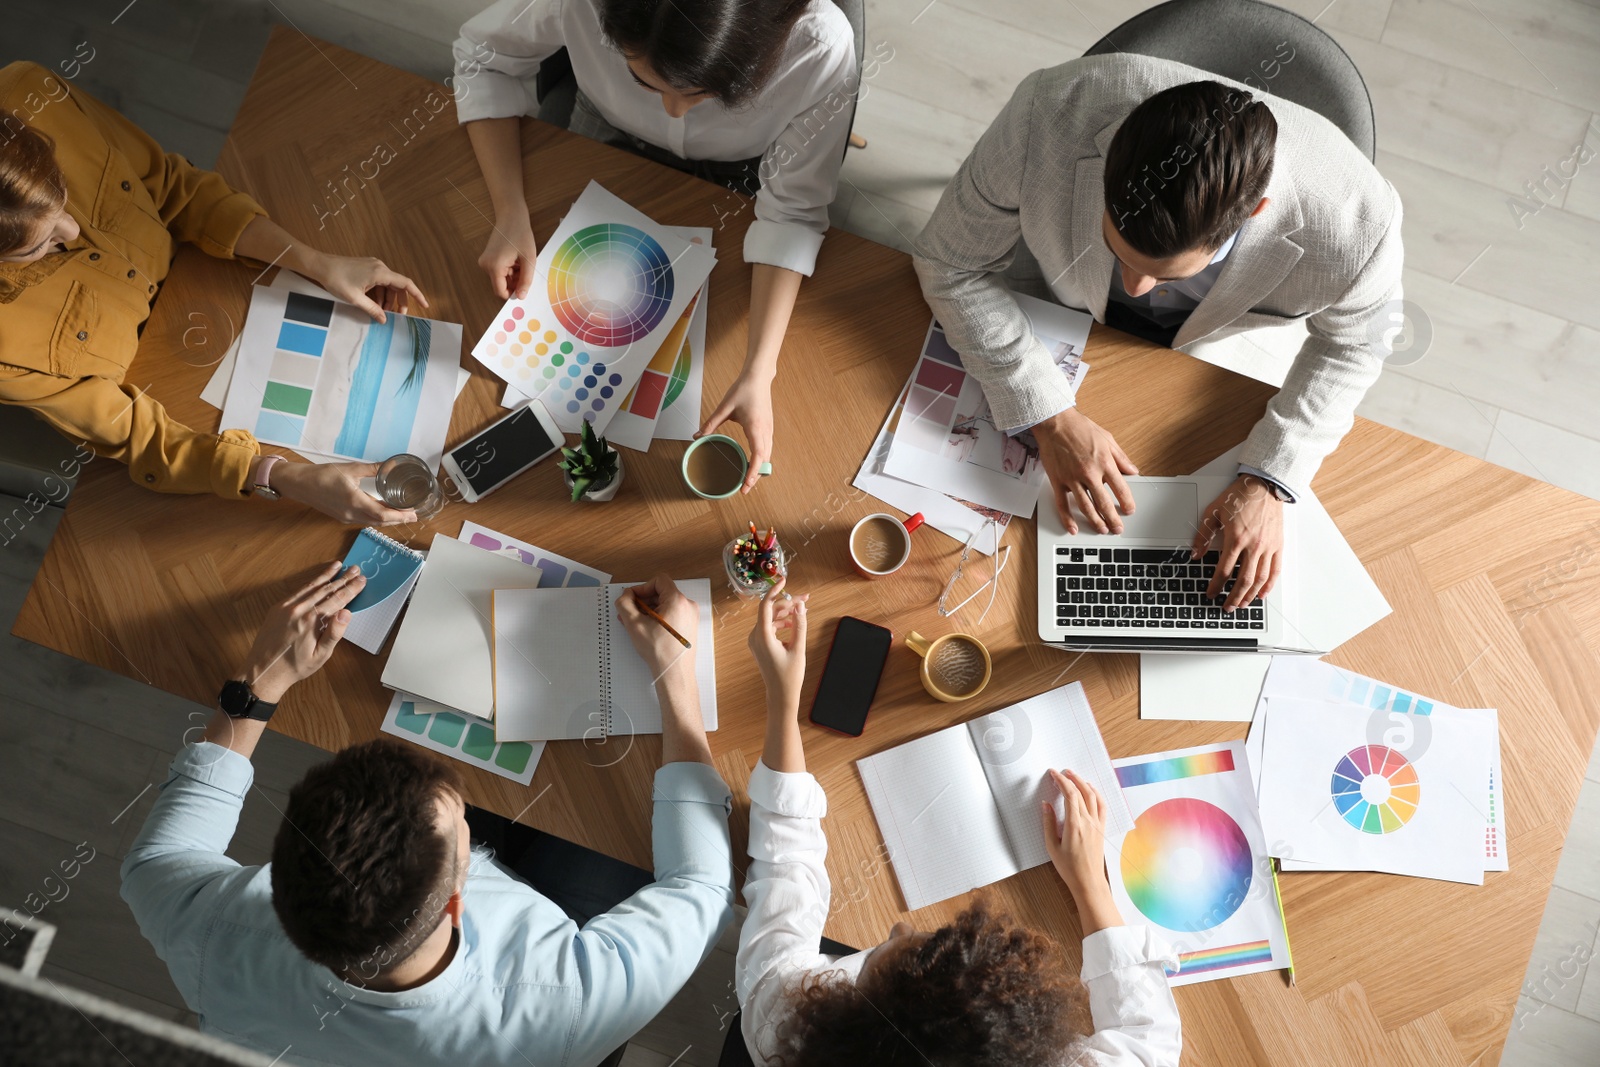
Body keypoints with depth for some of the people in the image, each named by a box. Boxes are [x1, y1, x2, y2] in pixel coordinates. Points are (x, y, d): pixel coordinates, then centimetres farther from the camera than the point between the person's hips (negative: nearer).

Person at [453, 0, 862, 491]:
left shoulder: (821, 49, -41)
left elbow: (793, 211, -29)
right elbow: (481, 57, -18)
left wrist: (758, 373, -39)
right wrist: (511, 215, -29)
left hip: (735, 180, -1)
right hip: (611, 141, 2)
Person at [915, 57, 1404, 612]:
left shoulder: (1354, 220, -40)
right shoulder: (1049, 115, -44)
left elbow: (1351, 342, -15)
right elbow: (949, 262, -27)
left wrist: (1267, 484, -26)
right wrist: (1051, 416, -34)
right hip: (1049, 298, 0)